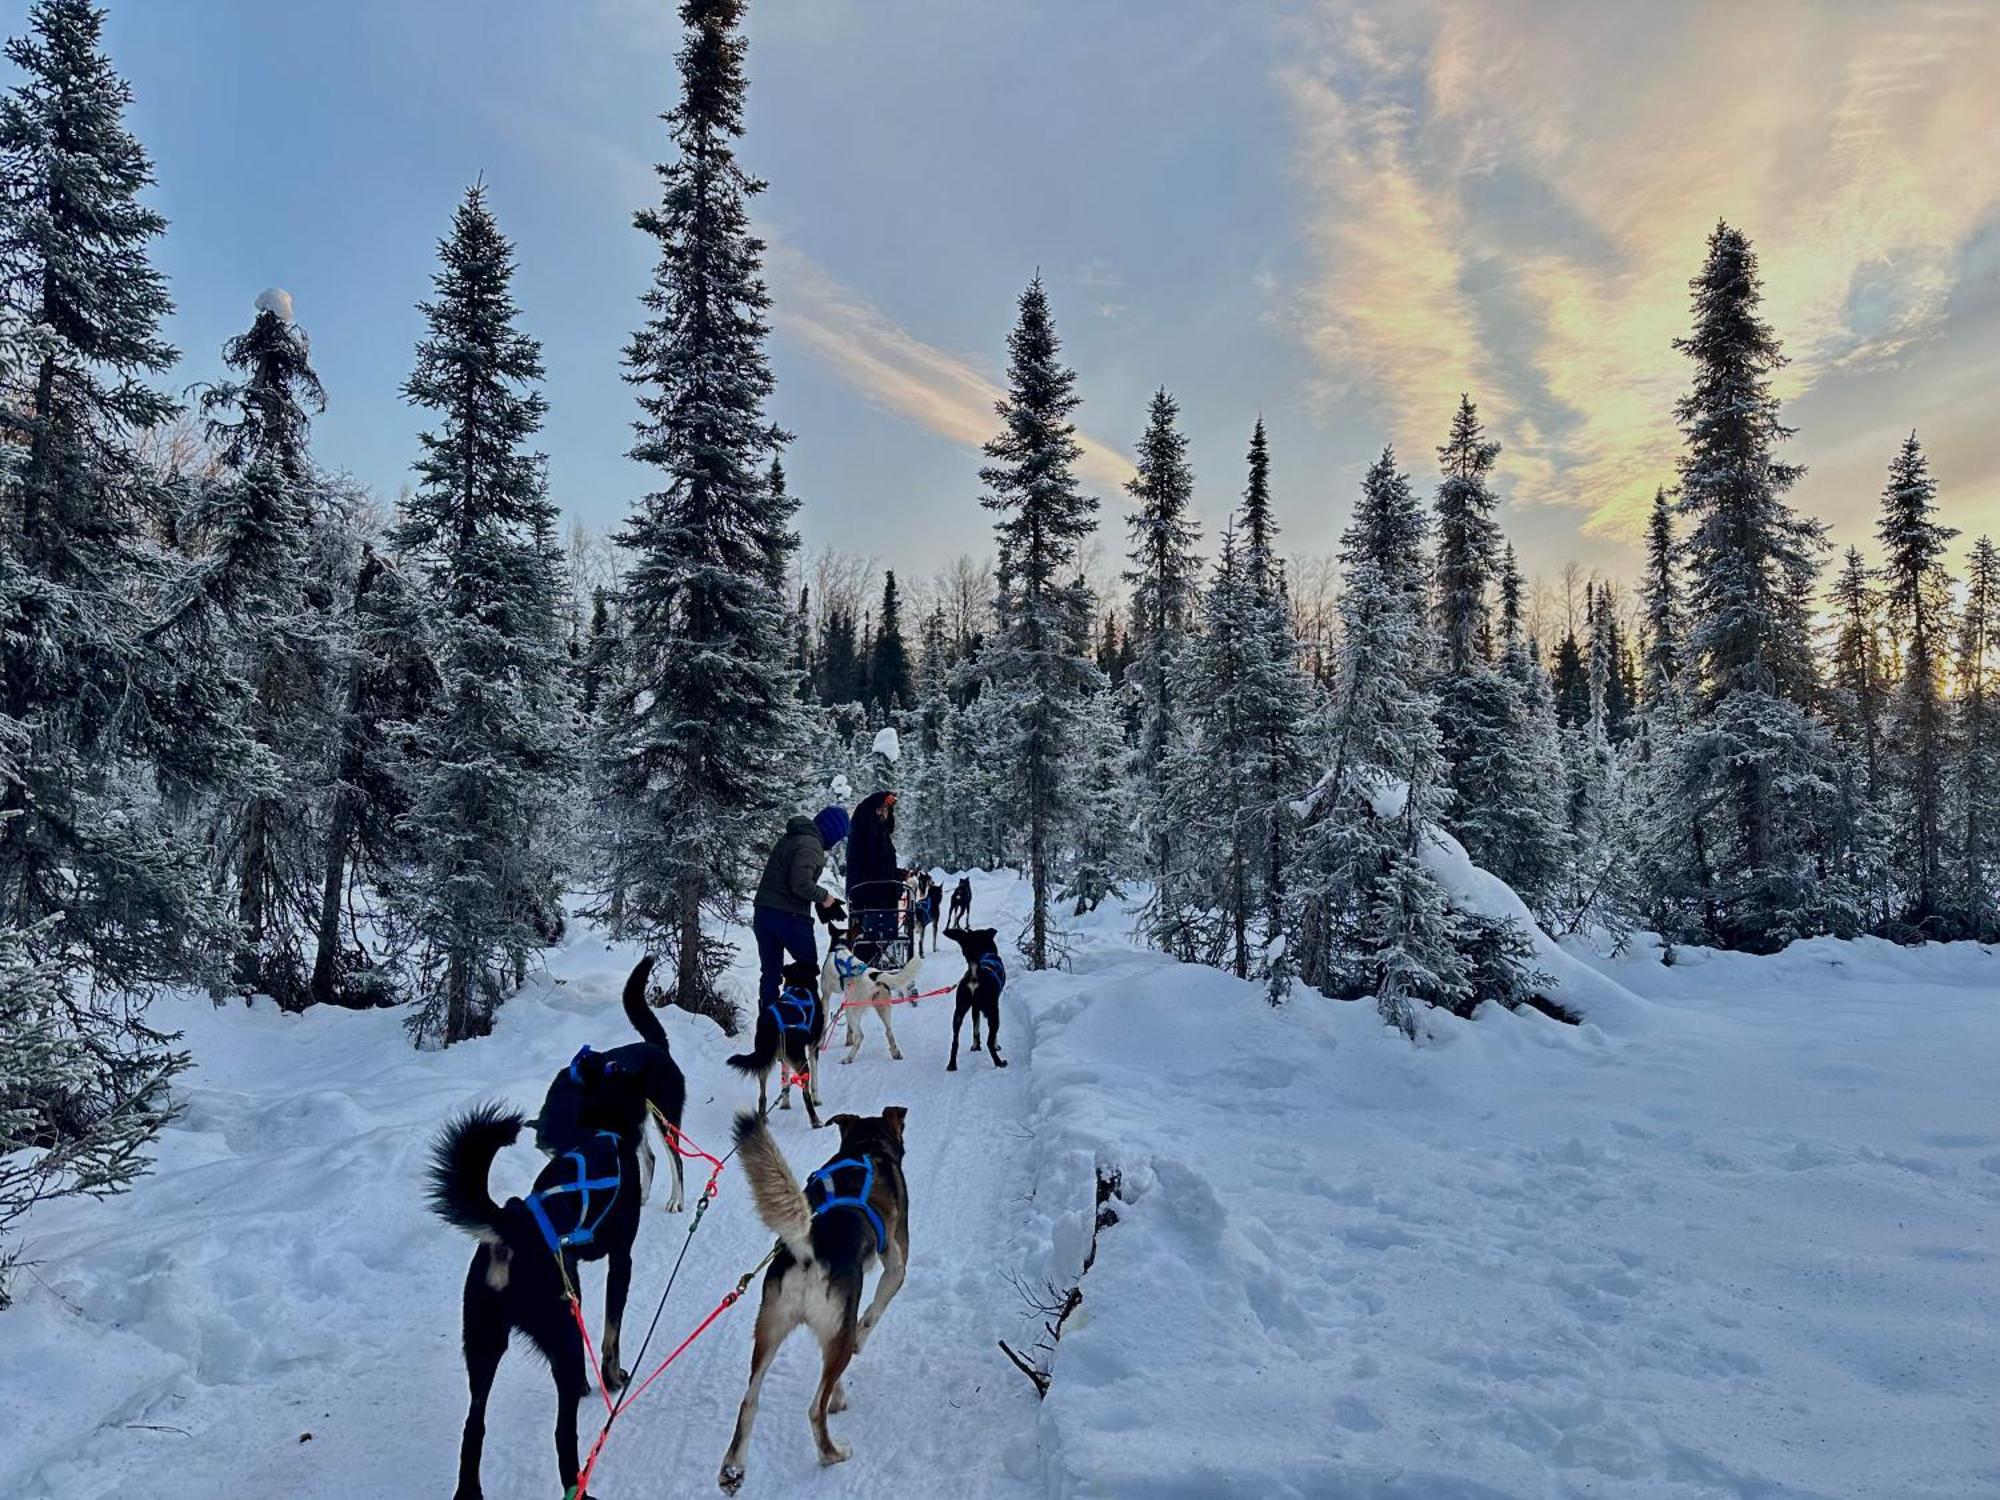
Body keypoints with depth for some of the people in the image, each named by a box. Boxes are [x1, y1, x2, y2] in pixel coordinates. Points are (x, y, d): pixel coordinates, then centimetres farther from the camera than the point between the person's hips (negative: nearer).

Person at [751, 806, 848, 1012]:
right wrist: (823, 895, -7)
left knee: (770, 972, 12)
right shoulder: (810, 845, -15)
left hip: (762, 911, 8)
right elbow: (801, 884, -24)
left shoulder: (789, 839, 15)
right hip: (790, 916, -8)